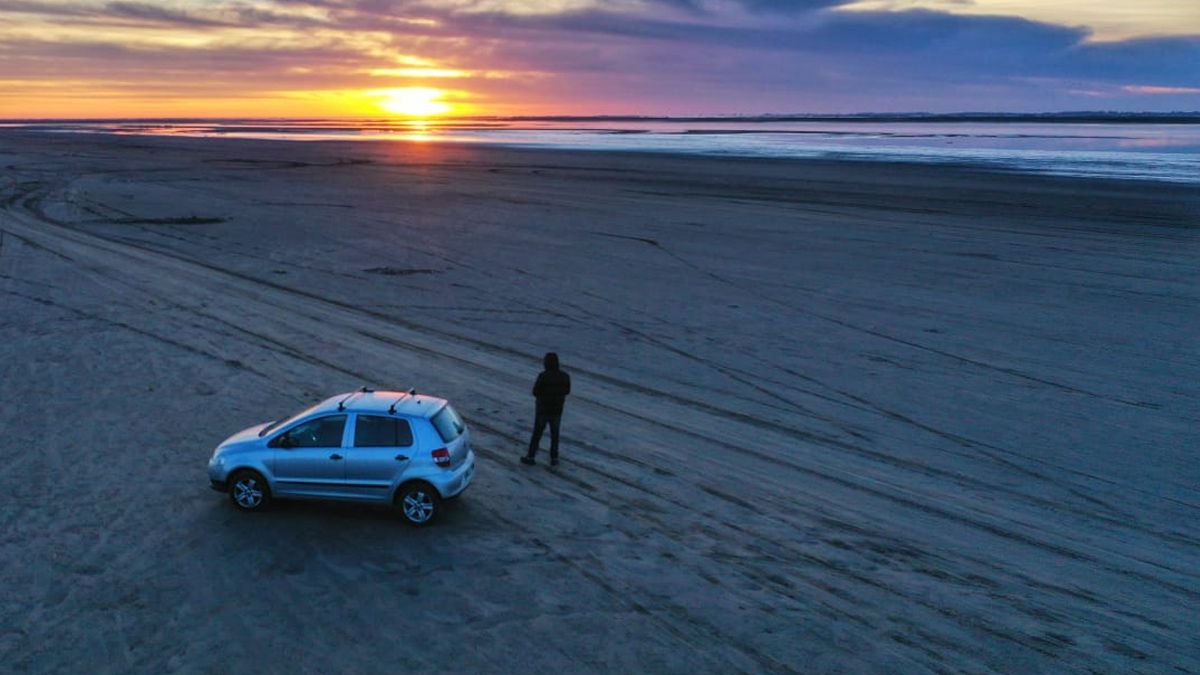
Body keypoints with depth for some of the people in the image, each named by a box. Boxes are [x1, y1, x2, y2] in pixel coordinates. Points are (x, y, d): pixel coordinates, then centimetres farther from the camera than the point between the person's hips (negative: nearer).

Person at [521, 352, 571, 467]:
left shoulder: (542, 376, -23)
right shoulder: (565, 376, -10)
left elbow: (535, 392, -15)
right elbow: (567, 391, 5)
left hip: (542, 410, -3)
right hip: (557, 410, 3)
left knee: (537, 433, 12)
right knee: (555, 435, 17)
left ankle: (530, 457, 22)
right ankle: (554, 459, 21)